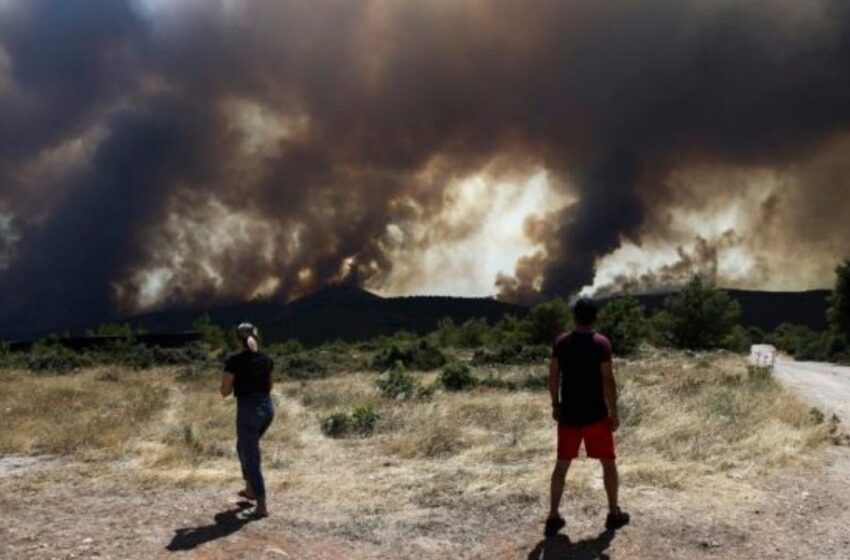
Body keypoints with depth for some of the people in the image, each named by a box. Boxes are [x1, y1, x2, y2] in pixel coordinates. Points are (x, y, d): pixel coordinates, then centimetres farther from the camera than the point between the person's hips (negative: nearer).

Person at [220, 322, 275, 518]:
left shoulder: (234, 361, -13)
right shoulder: (266, 360, 3)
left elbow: (225, 392, -6)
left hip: (248, 410, -6)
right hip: (268, 407, 6)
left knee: (251, 457, 4)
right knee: (244, 446, 29)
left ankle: (262, 505, 5)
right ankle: (250, 489, 38)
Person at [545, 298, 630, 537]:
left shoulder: (561, 342, 0)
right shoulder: (601, 343, -12)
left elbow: (553, 376, 5)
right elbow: (608, 381, -14)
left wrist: (555, 405, 15)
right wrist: (614, 412, -6)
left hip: (568, 414, 3)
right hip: (596, 414, -3)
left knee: (562, 464, 9)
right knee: (608, 462, 13)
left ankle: (553, 516, 10)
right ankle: (614, 513, 22)